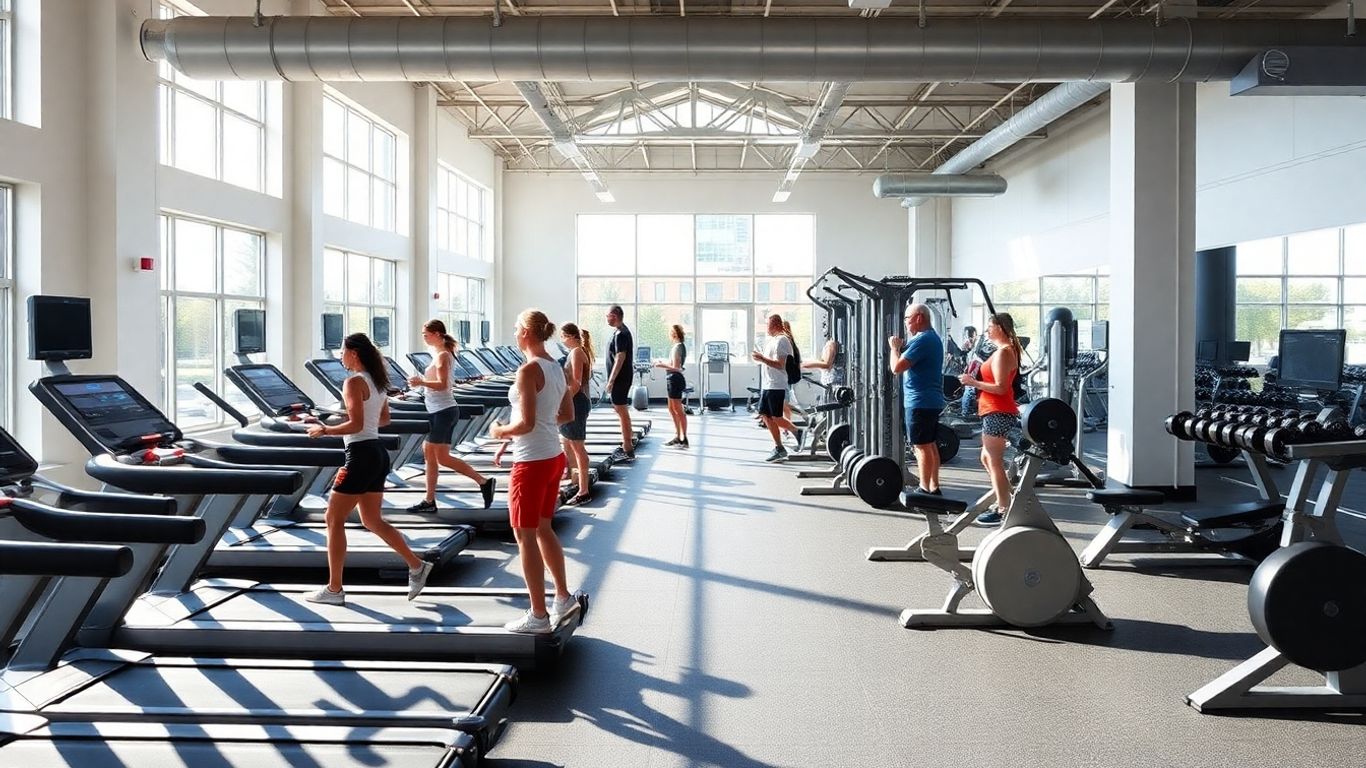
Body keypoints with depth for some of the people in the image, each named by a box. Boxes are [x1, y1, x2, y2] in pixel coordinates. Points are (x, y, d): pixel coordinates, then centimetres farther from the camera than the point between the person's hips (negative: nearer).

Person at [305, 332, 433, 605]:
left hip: (361, 456, -9)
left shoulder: (354, 382, -14)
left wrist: (324, 430, -10)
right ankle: (416, 566, 12)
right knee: (372, 521, 16)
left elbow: (356, 425, -21)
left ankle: (334, 589, 6)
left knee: (334, 519, 1)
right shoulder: (376, 380, 13)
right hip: (378, 454, 9)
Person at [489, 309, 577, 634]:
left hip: (531, 463, -9)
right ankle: (563, 597, 30)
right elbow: (568, 415, 16)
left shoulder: (529, 370, -19)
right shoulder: (557, 368, 7)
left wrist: (500, 432, -4)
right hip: (554, 457, 9)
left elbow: (526, 423, -24)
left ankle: (538, 615, 10)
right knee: (542, 529, 22)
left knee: (525, 536, 3)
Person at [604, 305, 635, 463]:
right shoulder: (623, 331, 14)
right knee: (620, 409, 20)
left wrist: (611, 380, -22)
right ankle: (629, 440, 32)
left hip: (619, 378, -10)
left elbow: (620, 358, -23)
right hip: (623, 377, 10)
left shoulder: (620, 334, -18)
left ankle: (627, 451, -3)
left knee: (621, 411, -6)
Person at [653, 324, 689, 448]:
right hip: (674, 379, 10)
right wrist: (663, 362, 15)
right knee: (672, 409, 17)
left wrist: (662, 365, -12)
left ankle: (684, 439, -1)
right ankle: (678, 437, 24)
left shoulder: (677, 347, -18)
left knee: (678, 410, -5)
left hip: (675, 379, -10)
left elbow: (675, 367, -21)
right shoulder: (681, 346, 12)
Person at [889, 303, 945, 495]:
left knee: (922, 447, -6)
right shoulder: (934, 338, 16)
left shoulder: (921, 340, -18)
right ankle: (933, 488, 19)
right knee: (931, 445, 14)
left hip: (920, 401, -10)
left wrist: (894, 347, -6)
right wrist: (901, 347, 9)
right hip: (932, 400, 10)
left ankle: (925, 490, -2)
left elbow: (897, 367, -21)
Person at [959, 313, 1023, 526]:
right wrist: (975, 378, 11)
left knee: (994, 462, -6)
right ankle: (1004, 502, 24)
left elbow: (1000, 387, -21)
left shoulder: (1002, 352, -15)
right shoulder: (1006, 350, 17)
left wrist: (974, 383, -16)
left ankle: (1003, 510, -2)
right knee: (988, 458, 18)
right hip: (996, 412, 11)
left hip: (997, 413, -11)